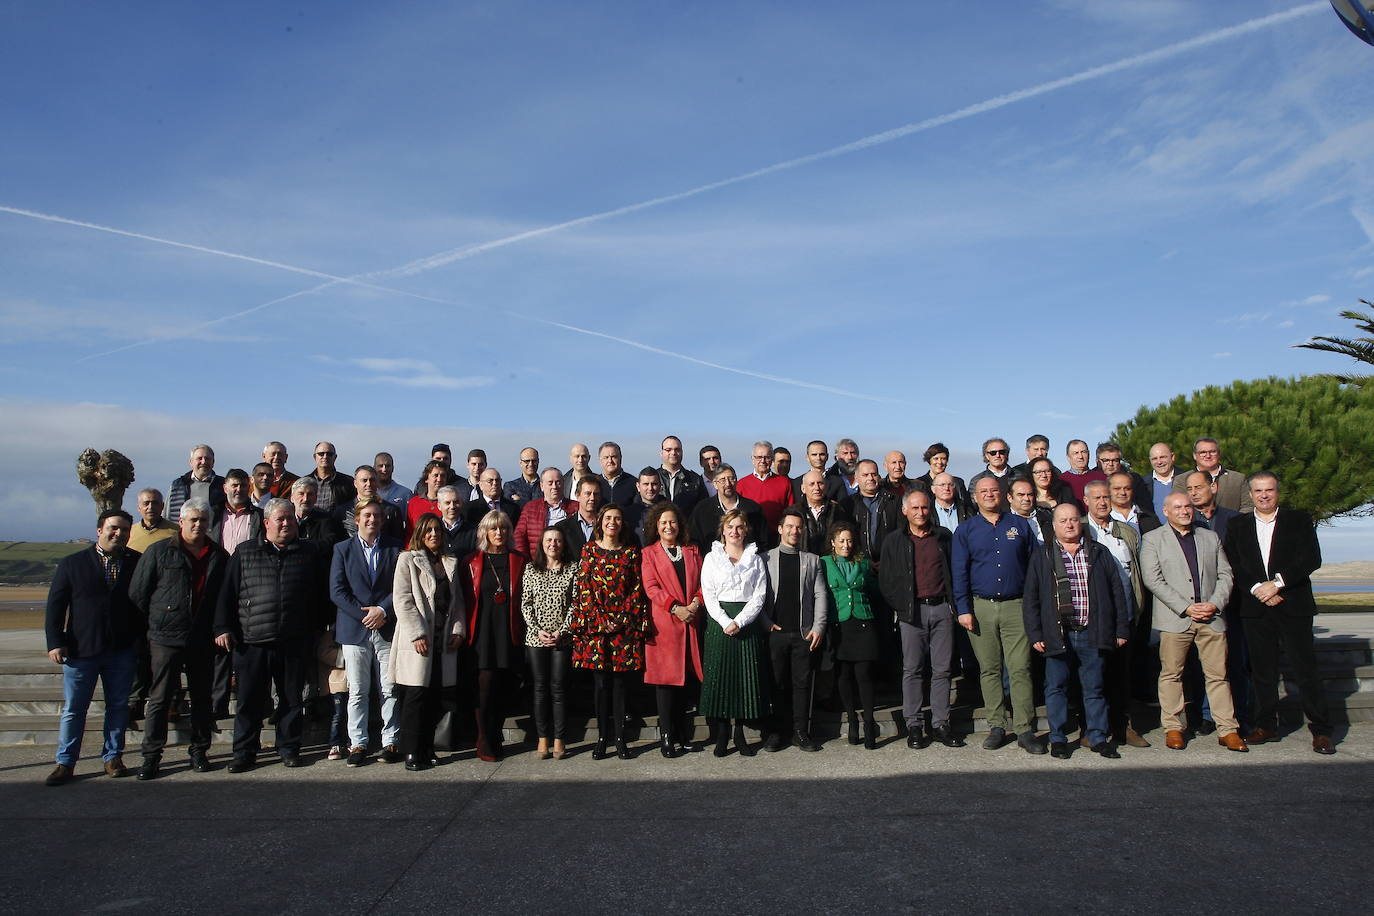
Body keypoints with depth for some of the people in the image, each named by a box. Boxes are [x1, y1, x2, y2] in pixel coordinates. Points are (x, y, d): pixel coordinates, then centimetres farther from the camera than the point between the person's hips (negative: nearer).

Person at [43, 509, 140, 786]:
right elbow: (55, 605, 2)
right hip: (81, 649, 0)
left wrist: (142, 639, -2)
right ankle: (65, 763, 18)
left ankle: (113, 757, 21)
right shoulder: (72, 564, 2)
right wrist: (55, 643, -5)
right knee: (73, 709, 7)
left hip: (122, 651, 1)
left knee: (118, 706, 9)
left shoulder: (137, 563, 2)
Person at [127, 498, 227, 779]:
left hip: (203, 640, 3)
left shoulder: (219, 556, 8)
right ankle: (151, 756, 11)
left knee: (202, 698, 10)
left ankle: (199, 751, 21)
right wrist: (151, 626, -1)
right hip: (166, 638, -3)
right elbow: (137, 593, 0)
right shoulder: (159, 552, 0)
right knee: (159, 699, 2)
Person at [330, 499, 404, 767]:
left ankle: (391, 742, 11)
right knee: (357, 691, 4)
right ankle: (357, 743, 12)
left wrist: (382, 610, -11)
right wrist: (364, 614, -9)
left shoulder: (395, 549, 7)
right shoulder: (343, 549, 7)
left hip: (388, 628, 0)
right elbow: (337, 590, -1)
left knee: (390, 690, 3)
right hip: (354, 630, 0)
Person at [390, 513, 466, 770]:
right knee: (415, 696, -5)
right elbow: (402, 600, -7)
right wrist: (417, 634, -14)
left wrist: (458, 630, 5)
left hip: (444, 640, 5)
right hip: (418, 641, -5)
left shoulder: (450, 562, 17)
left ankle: (427, 749, 15)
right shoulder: (408, 559, 1)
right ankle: (411, 753, 4)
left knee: (435, 698, 5)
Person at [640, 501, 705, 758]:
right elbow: (651, 587, -5)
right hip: (663, 623, -3)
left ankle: (683, 734, 14)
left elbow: (703, 581, 10)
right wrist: (675, 608, -15)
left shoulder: (692, 551, 17)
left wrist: (696, 602, -9)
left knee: (688, 678, 4)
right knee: (665, 678, -2)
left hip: (691, 622, 3)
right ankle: (667, 737, 5)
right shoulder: (648, 553, 6)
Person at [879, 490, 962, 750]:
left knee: (942, 669, 3)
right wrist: (899, 607, -1)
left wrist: (953, 603, 3)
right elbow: (885, 580, 6)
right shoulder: (894, 540, 6)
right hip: (912, 611, -1)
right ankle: (914, 725, 8)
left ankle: (940, 724, 11)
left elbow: (955, 571, 12)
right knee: (912, 669, 1)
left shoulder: (944, 537, 10)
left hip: (941, 608, 1)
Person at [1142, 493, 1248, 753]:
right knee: (1171, 674, 3)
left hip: (1212, 617, 3)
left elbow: (1225, 574, 12)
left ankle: (1227, 729, 11)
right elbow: (1153, 580, -6)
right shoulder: (1153, 539, 3)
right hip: (1174, 619, -3)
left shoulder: (1210, 538, 16)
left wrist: (1215, 604, -5)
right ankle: (1173, 728, 12)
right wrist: (1186, 608, -12)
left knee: (1218, 674, 3)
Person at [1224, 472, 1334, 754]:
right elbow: (1233, 566, 4)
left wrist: (1277, 583, -14)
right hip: (1256, 608, 2)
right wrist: (1257, 589, -11)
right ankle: (1266, 726, 17)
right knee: (1262, 671, 7)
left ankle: (1321, 730, 7)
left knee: (1305, 668, -2)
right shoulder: (1238, 526, 11)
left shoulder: (1299, 520, 5)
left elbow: (1311, 559, -6)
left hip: (1294, 606, -2)